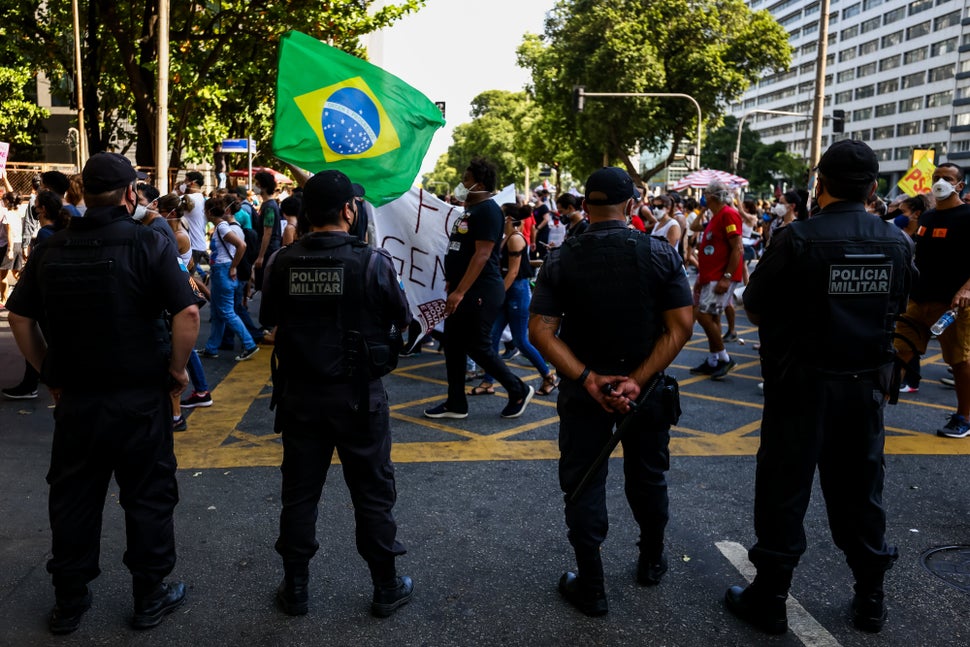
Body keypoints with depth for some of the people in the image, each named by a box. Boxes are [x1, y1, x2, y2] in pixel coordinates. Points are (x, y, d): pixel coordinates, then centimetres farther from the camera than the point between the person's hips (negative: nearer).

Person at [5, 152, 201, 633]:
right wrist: (177, 369, -7)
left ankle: (68, 603, 30)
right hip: (140, 399, -4)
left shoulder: (51, 249, 3)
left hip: (74, 397, 4)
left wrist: (50, 374, 14)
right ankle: (150, 598, 22)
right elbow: (187, 314, -20)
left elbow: (19, 318, 8)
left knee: (72, 500, 16)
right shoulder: (148, 244, -12)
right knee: (147, 498, 10)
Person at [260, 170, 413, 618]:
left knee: (299, 494, 16)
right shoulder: (373, 262, -15)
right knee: (373, 494, 12)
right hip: (358, 396, -2)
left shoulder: (283, 262, -6)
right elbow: (402, 319, -2)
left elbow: (268, 318, 9)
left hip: (300, 395, 3)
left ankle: (295, 589, 28)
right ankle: (386, 588, 24)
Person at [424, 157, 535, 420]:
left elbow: (482, 255, -22)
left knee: (477, 347, -5)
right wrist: (452, 283, 20)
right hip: (461, 291, 10)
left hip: (480, 292, -10)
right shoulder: (470, 210, 16)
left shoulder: (488, 210, -14)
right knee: (453, 346, 9)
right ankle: (456, 404, 18)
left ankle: (519, 391, 12)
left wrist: (460, 291, -25)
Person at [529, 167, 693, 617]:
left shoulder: (561, 260, -9)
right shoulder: (661, 255, -10)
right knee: (647, 477, 21)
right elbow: (681, 326, -15)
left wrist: (588, 379, -17)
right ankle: (651, 562, 40)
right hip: (647, 389, 1)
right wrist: (638, 379, -17)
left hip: (584, 389, -1)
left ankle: (591, 588, 18)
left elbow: (540, 331, -15)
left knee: (584, 484, 10)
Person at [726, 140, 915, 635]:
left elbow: (754, 311, -9)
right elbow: (895, 310, 11)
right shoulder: (897, 243, -2)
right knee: (859, 492, 17)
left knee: (784, 492, 7)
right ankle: (870, 600, 31)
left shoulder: (797, 239, -16)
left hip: (802, 384, -4)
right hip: (867, 386, 4)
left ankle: (769, 599, 18)